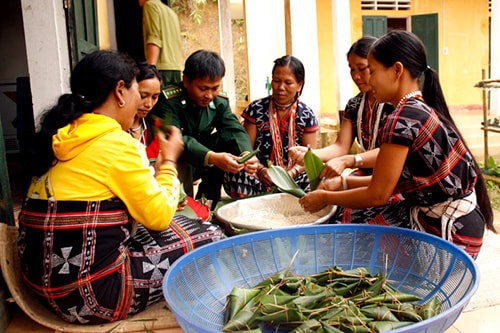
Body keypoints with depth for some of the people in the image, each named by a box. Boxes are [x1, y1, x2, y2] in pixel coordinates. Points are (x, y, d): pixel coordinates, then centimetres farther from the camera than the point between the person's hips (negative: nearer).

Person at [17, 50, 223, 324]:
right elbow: (159, 216, -10)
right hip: (92, 294, -9)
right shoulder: (117, 144, -17)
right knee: (210, 238, 1)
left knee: (183, 223, 21)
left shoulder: (61, 136, 7)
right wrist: (169, 160, 3)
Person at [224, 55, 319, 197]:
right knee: (232, 176, -33)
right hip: (260, 177, -1)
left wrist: (290, 173, -18)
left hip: (294, 179, 1)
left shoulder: (307, 115, 5)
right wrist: (260, 169, -18)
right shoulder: (256, 109, 4)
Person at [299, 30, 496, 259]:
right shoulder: (423, 109, 6)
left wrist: (326, 198, -2)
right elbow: (392, 182, 9)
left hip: (450, 232, -8)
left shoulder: (403, 119, -22)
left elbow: (377, 195, -16)